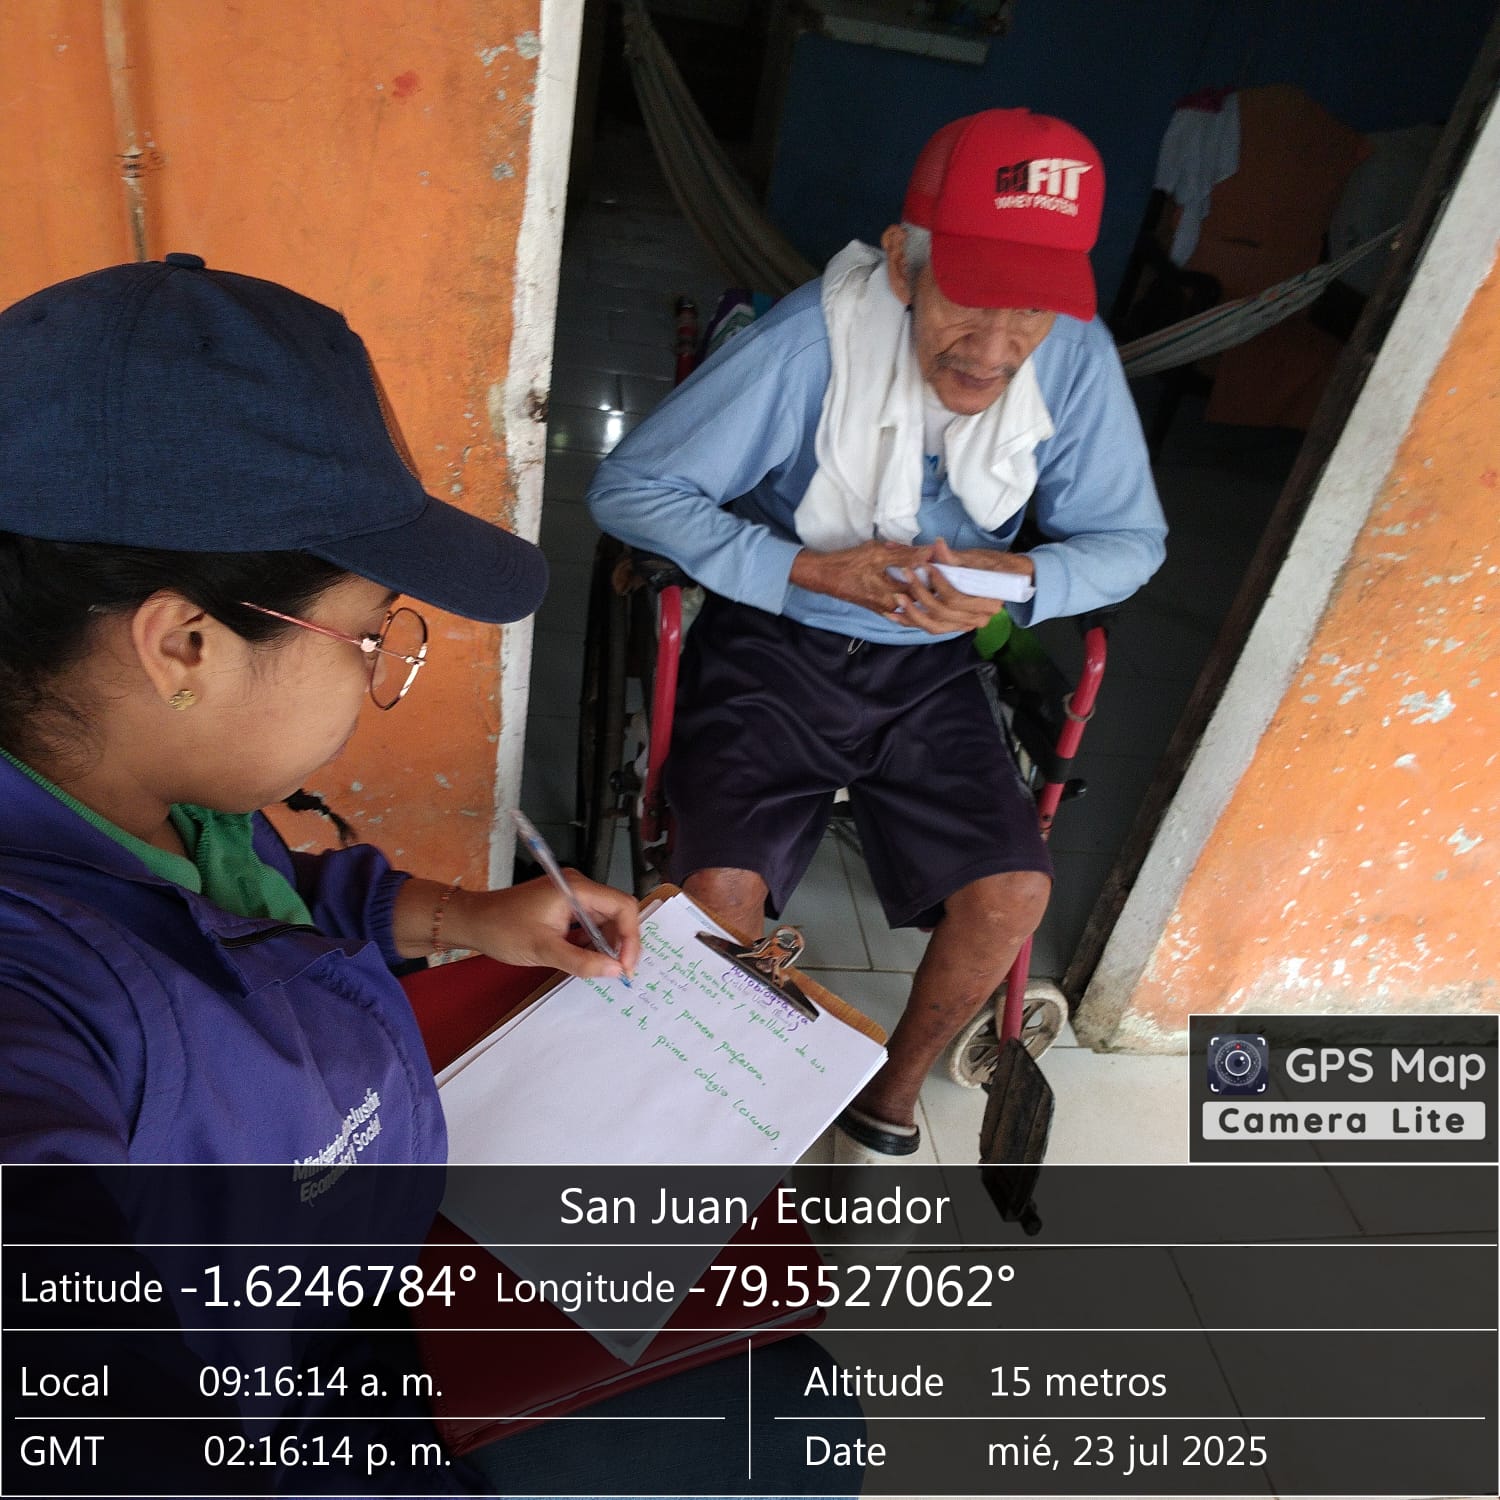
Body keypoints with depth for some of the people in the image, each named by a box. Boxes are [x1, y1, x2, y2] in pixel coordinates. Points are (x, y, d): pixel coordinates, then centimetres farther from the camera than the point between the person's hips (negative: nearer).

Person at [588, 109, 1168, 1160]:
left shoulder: (1077, 361, -11)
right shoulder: (811, 342, -21)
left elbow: (1130, 539, 1)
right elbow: (629, 488, -16)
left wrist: (1016, 581, -22)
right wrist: (812, 570, -25)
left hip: (927, 666, 3)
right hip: (772, 644, -2)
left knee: (1015, 892, -14)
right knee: (719, 891, -21)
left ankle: (893, 1096, 16)